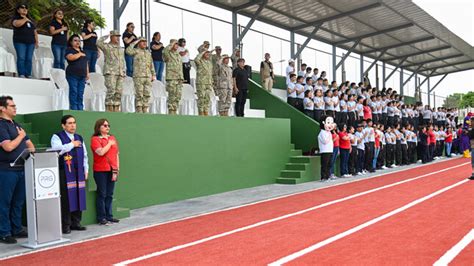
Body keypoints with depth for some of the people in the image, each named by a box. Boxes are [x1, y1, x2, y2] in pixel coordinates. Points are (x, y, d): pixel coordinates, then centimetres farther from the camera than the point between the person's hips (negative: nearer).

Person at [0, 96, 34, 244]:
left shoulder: (16, 125, 17)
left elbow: (29, 144, 22)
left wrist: (31, 149, 0)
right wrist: (21, 135, -4)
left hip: (21, 169, 8)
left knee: (18, 201, 12)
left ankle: (16, 229, 21)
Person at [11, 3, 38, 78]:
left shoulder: (30, 20, 23)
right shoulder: (15, 18, 5)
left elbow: (35, 32, 23)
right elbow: (17, 24, -20)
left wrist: (36, 41, 14)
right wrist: (25, 19, -6)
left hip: (31, 42, 5)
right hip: (20, 42, -5)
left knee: (29, 59, -2)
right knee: (21, 58, -12)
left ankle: (28, 75, -2)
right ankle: (21, 75, -14)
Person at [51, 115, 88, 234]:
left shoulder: (79, 138, 17)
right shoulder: (57, 137, 0)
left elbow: (84, 155, 21)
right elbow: (56, 149, -21)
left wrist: (86, 170, 14)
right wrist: (72, 144, -11)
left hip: (79, 173, 5)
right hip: (64, 173, -5)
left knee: (79, 197, 5)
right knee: (66, 199, -5)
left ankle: (76, 223, 15)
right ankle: (65, 225, 4)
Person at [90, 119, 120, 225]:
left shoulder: (112, 138, 13)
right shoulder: (95, 139, -4)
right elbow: (101, 152, -18)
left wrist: (117, 169, 9)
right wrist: (109, 144, -6)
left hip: (112, 170, 5)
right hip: (101, 171, -5)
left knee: (110, 194, 9)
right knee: (102, 194, 0)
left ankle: (109, 216, 18)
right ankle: (101, 217, 8)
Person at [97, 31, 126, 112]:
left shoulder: (120, 49, 22)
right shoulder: (106, 46, 3)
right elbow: (99, 43, -18)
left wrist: (124, 72, 14)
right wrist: (106, 36, -3)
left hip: (120, 74, 6)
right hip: (110, 72, -6)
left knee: (118, 92, 2)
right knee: (111, 91, -14)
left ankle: (116, 109, 5)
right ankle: (109, 109, -11)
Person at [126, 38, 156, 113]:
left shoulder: (148, 53, 19)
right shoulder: (135, 51, 3)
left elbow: (151, 65, 20)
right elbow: (128, 51, -19)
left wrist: (153, 75, 11)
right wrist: (135, 42, -10)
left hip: (148, 77, 5)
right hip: (138, 76, -5)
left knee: (147, 95, 3)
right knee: (139, 95, -7)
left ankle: (145, 110, 8)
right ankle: (138, 111, -3)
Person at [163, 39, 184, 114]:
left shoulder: (179, 55, 21)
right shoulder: (168, 54, -1)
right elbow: (164, 51, -28)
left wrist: (181, 78, 17)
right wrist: (172, 44, -15)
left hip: (179, 79, 7)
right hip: (171, 78, -7)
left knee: (178, 97, 6)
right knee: (172, 97, -8)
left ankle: (174, 111, 13)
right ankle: (171, 112, -3)